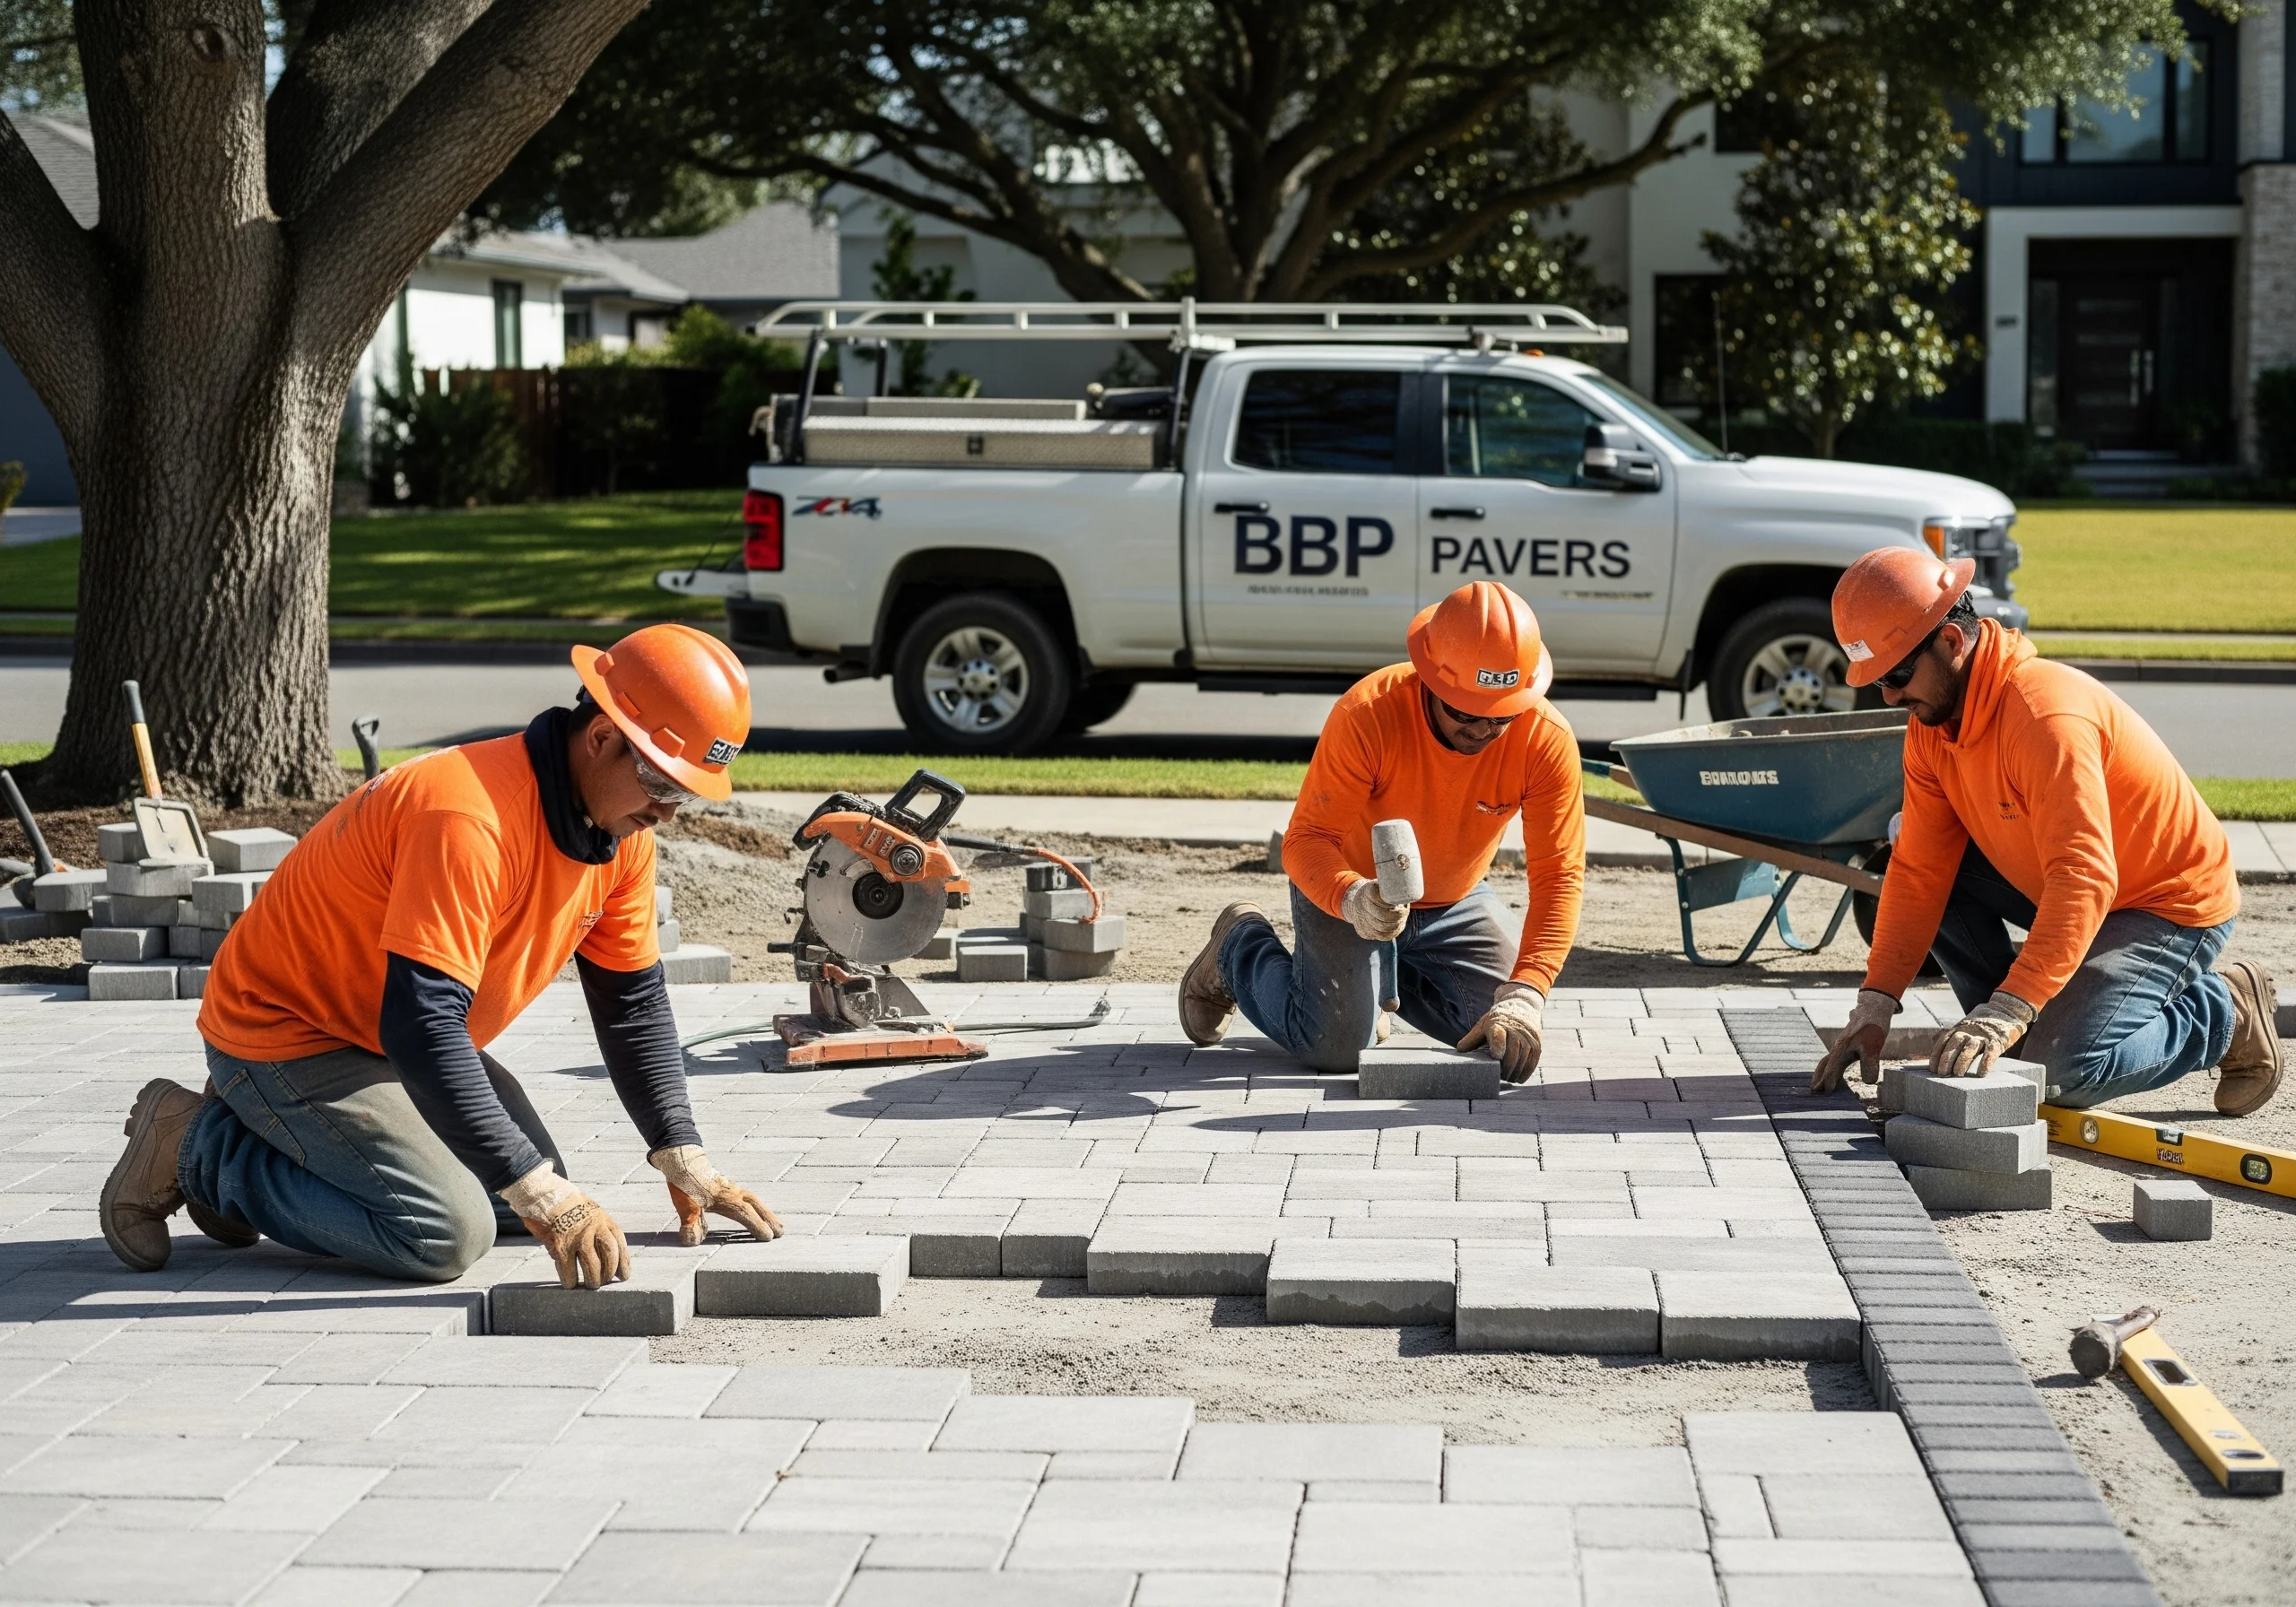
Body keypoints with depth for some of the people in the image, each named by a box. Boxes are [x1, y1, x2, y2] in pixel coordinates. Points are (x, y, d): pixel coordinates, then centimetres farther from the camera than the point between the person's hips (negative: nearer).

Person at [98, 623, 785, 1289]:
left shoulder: (622, 827, -5)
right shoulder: (468, 817, -34)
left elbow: (633, 1001, 6)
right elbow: (420, 1026, -38)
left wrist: (685, 1162, -2)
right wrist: (542, 1196, -38)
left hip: (403, 1041, 10)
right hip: (283, 1032, -10)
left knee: (536, 1199, 4)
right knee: (446, 1233, -22)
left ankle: (264, 1138, 15)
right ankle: (195, 1146, -4)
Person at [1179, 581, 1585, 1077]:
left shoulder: (1547, 740, -27)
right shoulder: (1368, 714, -34)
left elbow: (1559, 875, -28)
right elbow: (1307, 839, -31)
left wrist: (1524, 994, -40)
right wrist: (1353, 900, -53)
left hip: (1454, 904, 4)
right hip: (1346, 889, -4)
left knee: (1509, 1041, 0)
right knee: (1336, 1047, -16)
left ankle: (1382, 978, 29)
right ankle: (1239, 947, 16)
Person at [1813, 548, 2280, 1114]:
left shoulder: (2047, 713, -32)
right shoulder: (1932, 724, -4)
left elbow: (2084, 880, -39)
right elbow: (1918, 871, -5)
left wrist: (2008, 1011, -47)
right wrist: (1875, 1006, -14)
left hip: (2174, 905, -9)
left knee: (2062, 1071, -25)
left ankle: (2224, 1011, 1)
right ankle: (2004, 1036, 4)